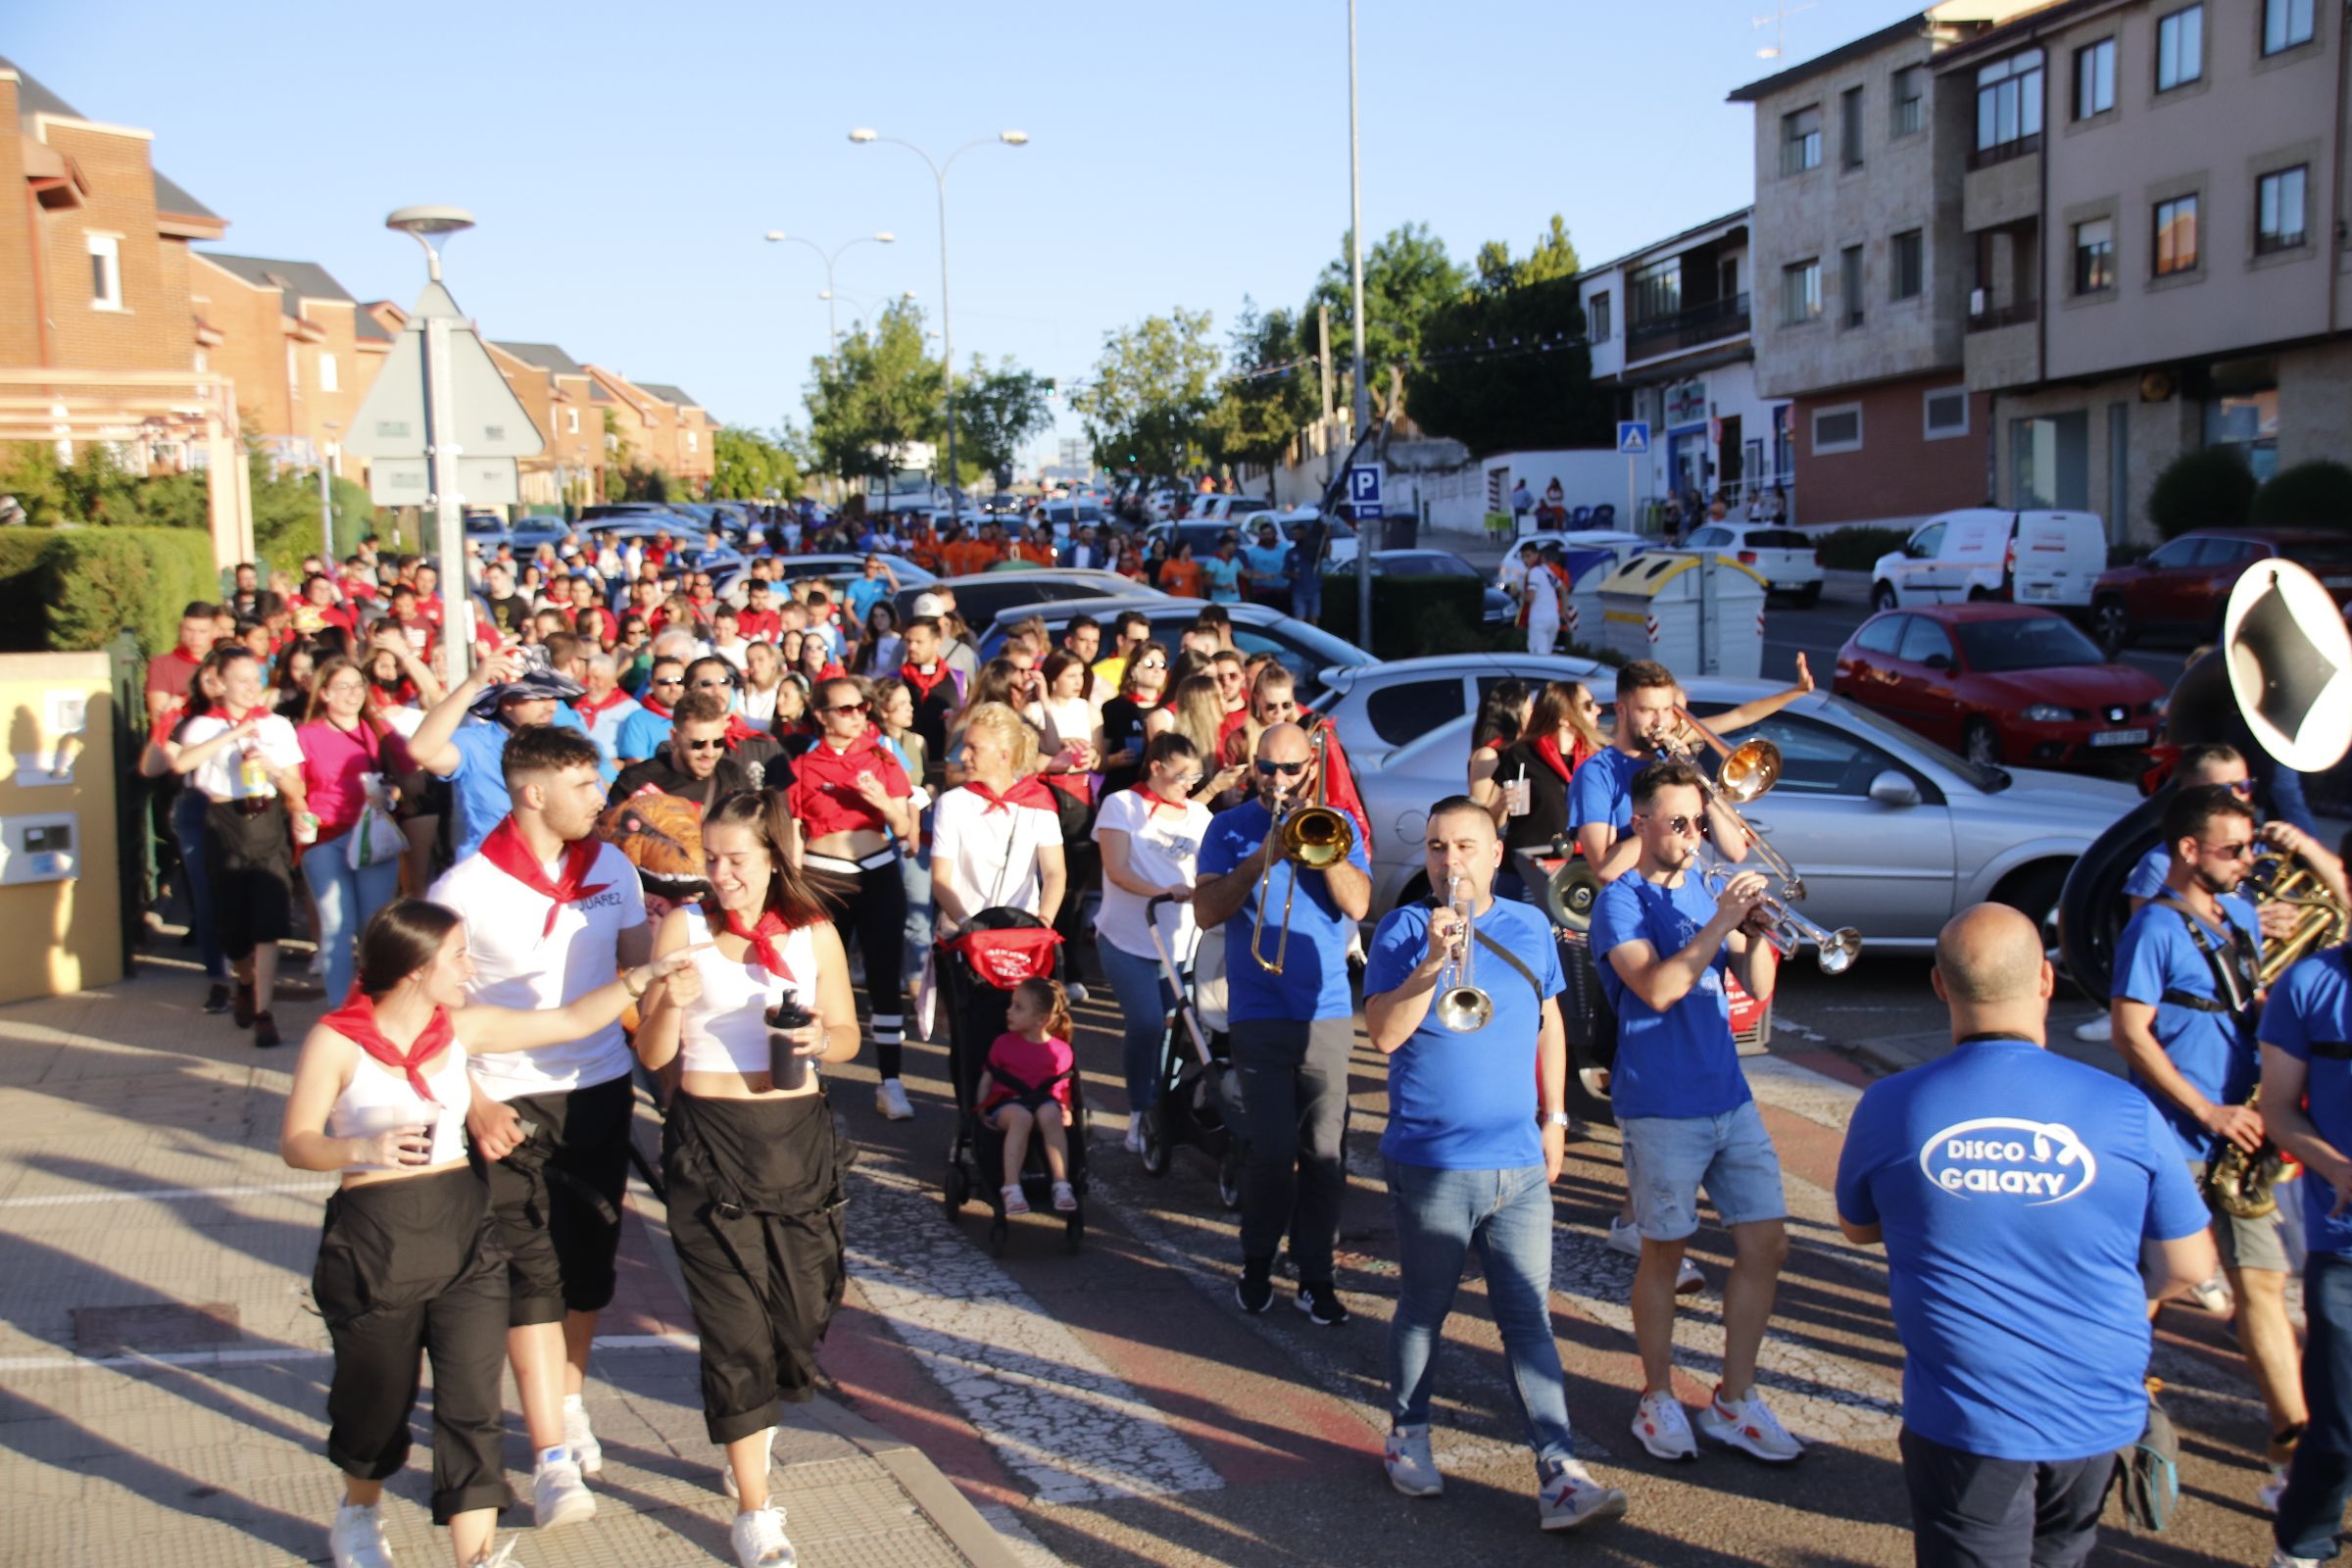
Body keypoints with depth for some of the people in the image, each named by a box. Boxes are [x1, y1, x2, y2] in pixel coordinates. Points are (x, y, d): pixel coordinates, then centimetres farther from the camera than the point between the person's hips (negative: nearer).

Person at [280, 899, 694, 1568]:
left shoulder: (463, 1029, 5)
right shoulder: (335, 1041, -9)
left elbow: (571, 1020, 10)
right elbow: (296, 1143, -9)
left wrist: (639, 980, 1)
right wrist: (364, 1148, -27)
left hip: (465, 1230, 4)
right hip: (374, 1238, -3)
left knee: (472, 1404, -2)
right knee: (378, 1397, 15)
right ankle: (359, 1513, 45)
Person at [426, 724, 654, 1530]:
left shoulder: (611, 868, 1)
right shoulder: (464, 890, -12)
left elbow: (643, 964, 10)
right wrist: (474, 1107, -16)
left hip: (601, 1090, 4)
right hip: (512, 1102, -4)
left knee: (589, 1257, 13)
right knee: (531, 1271, -4)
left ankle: (567, 1400, 34)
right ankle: (552, 1457, 0)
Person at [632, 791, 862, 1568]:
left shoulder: (813, 934, 3)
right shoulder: (684, 929, -3)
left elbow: (848, 1035, 11)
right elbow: (653, 1055, -3)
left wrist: (820, 1040, -11)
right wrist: (671, 1004, -23)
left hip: (796, 1135, 2)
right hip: (709, 1137, -2)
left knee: (803, 1308, 7)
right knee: (734, 1322, -2)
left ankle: (753, 1422, 40)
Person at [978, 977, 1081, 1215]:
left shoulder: (1060, 1051, 6)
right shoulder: (1004, 1043, 8)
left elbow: (1064, 1087, 13)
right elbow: (987, 1079, 9)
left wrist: (1066, 1110, -4)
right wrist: (980, 1108, -3)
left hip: (1045, 1100, 0)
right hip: (1007, 1102, 0)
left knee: (1050, 1114, -38)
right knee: (1021, 1117, -38)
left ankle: (1061, 1186, -36)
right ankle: (1012, 1188, -41)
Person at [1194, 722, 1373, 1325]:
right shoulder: (1230, 829, 5)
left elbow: (1357, 904, -4)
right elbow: (1206, 912, -6)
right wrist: (1263, 857, -15)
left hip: (1328, 1012, 2)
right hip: (1259, 1013, -1)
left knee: (1324, 1151, 2)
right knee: (1274, 1149, -6)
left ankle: (1316, 1274, 14)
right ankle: (1257, 1262, 15)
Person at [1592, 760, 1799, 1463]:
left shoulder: (1705, 888, 11)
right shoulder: (1621, 902, -7)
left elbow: (1758, 990, 8)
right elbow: (1658, 989, -22)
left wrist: (1756, 933, -10)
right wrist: (1721, 922, -22)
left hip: (1730, 1097, 6)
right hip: (1662, 1108, -6)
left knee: (1766, 1246, 5)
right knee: (1664, 1253, 5)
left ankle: (1734, 1402, 18)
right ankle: (1659, 1399, 22)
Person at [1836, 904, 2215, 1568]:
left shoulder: (1889, 1107, -12)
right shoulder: (2126, 1113, -11)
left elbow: (1858, 1229, 7)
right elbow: (2189, 1267, 1)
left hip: (1964, 1420, -2)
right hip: (2100, 1416, 2)